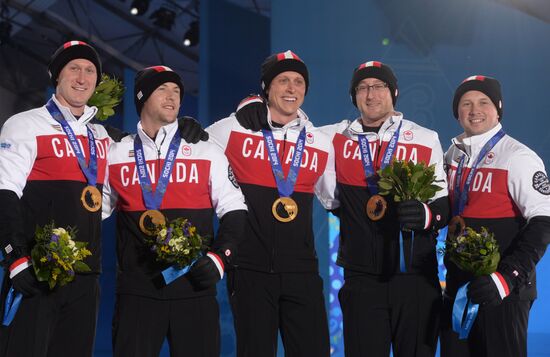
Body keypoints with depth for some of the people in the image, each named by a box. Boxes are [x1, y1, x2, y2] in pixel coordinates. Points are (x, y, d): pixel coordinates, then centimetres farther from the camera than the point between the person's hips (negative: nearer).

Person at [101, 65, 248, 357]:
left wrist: (221, 257, -8)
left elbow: (233, 210, 6)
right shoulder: (116, 155, 10)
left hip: (195, 286, 0)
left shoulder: (207, 152, 7)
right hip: (137, 287, 0)